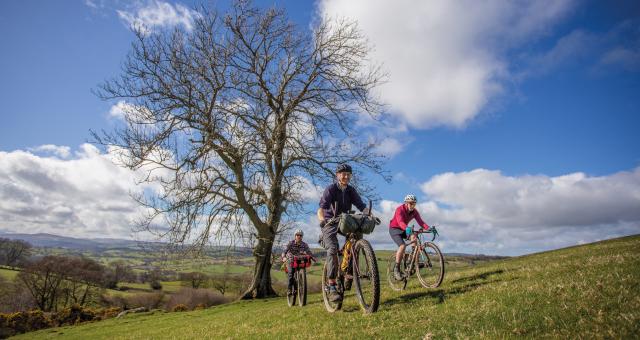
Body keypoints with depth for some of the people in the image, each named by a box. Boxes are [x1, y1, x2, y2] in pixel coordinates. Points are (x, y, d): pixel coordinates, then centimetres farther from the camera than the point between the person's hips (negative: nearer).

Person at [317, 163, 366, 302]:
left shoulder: (351, 190, 1)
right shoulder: (330, 189, -13)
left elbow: (362, 206, -7)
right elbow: (321, 207, -27)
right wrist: (322, 220, -48)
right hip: (330, 223, -5)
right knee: (332, 249, -23)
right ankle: (332, 287, -23)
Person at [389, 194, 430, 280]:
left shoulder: (414, 211, -9)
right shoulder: (400, 209, -26)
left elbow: (420, 221, -20)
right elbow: (400, 221, -42)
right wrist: (407, 228, -62)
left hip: (404, 230, 5)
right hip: (394, 229, -5)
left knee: (414, 237, -25)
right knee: (402, 246, -26)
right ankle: (396, 269, -14)